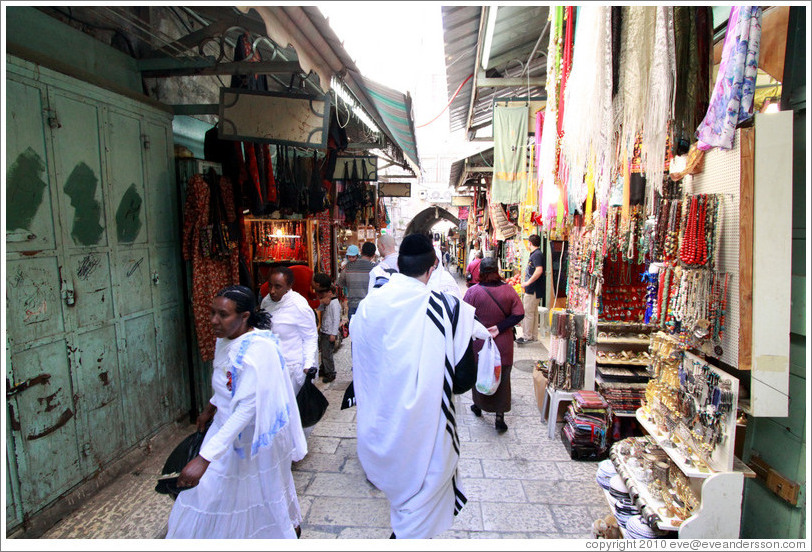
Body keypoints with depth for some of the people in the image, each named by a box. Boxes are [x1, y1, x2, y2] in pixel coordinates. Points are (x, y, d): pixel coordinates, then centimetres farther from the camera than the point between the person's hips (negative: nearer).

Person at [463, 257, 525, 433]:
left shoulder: (473, 292, -14)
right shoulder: (508, 290, -7)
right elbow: (519, 314, -8)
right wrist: (500, 328, -11)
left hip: (479, 344, -1)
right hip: (503, 345, 1)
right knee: (502, 379, 10)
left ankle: (478, 406, 37)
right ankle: (500, 417, 12)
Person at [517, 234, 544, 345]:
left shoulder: (537, 255, -17)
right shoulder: (534, 254, 15)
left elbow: (539, 270, -30)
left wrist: (528, 282, -24)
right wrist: (527, 282, 17)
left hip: (533, 290, -10)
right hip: (532, 289, 10)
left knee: (528, 313, -4)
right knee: (533, 312, 15)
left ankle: (527, 337, 3)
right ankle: (533, 335, 23)